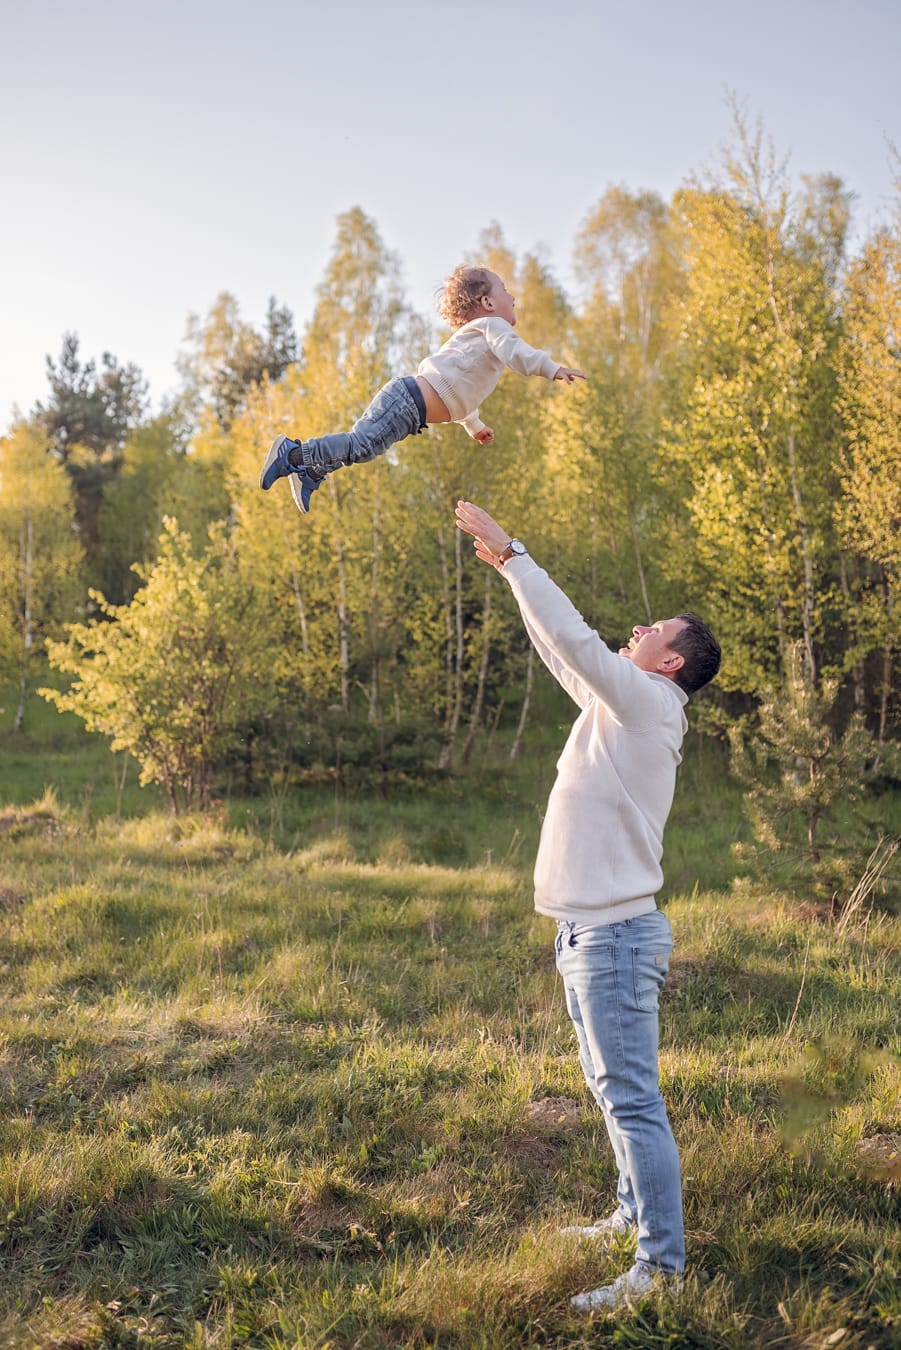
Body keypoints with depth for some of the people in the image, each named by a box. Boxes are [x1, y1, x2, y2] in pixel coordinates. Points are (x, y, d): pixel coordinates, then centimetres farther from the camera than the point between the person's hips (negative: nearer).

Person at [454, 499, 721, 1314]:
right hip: (593, 932, 10)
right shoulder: (624, 707, 14)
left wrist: (511, 553, -11)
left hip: (615, 934, -10)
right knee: (614, 1092, 19)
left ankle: (661, 1266, -4)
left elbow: (573, 637, -18)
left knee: (633, 1100, -8)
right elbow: (566, 652, 22)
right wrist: (511, 569, 21)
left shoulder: (648, 702, -11)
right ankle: (639, 1215, 33)